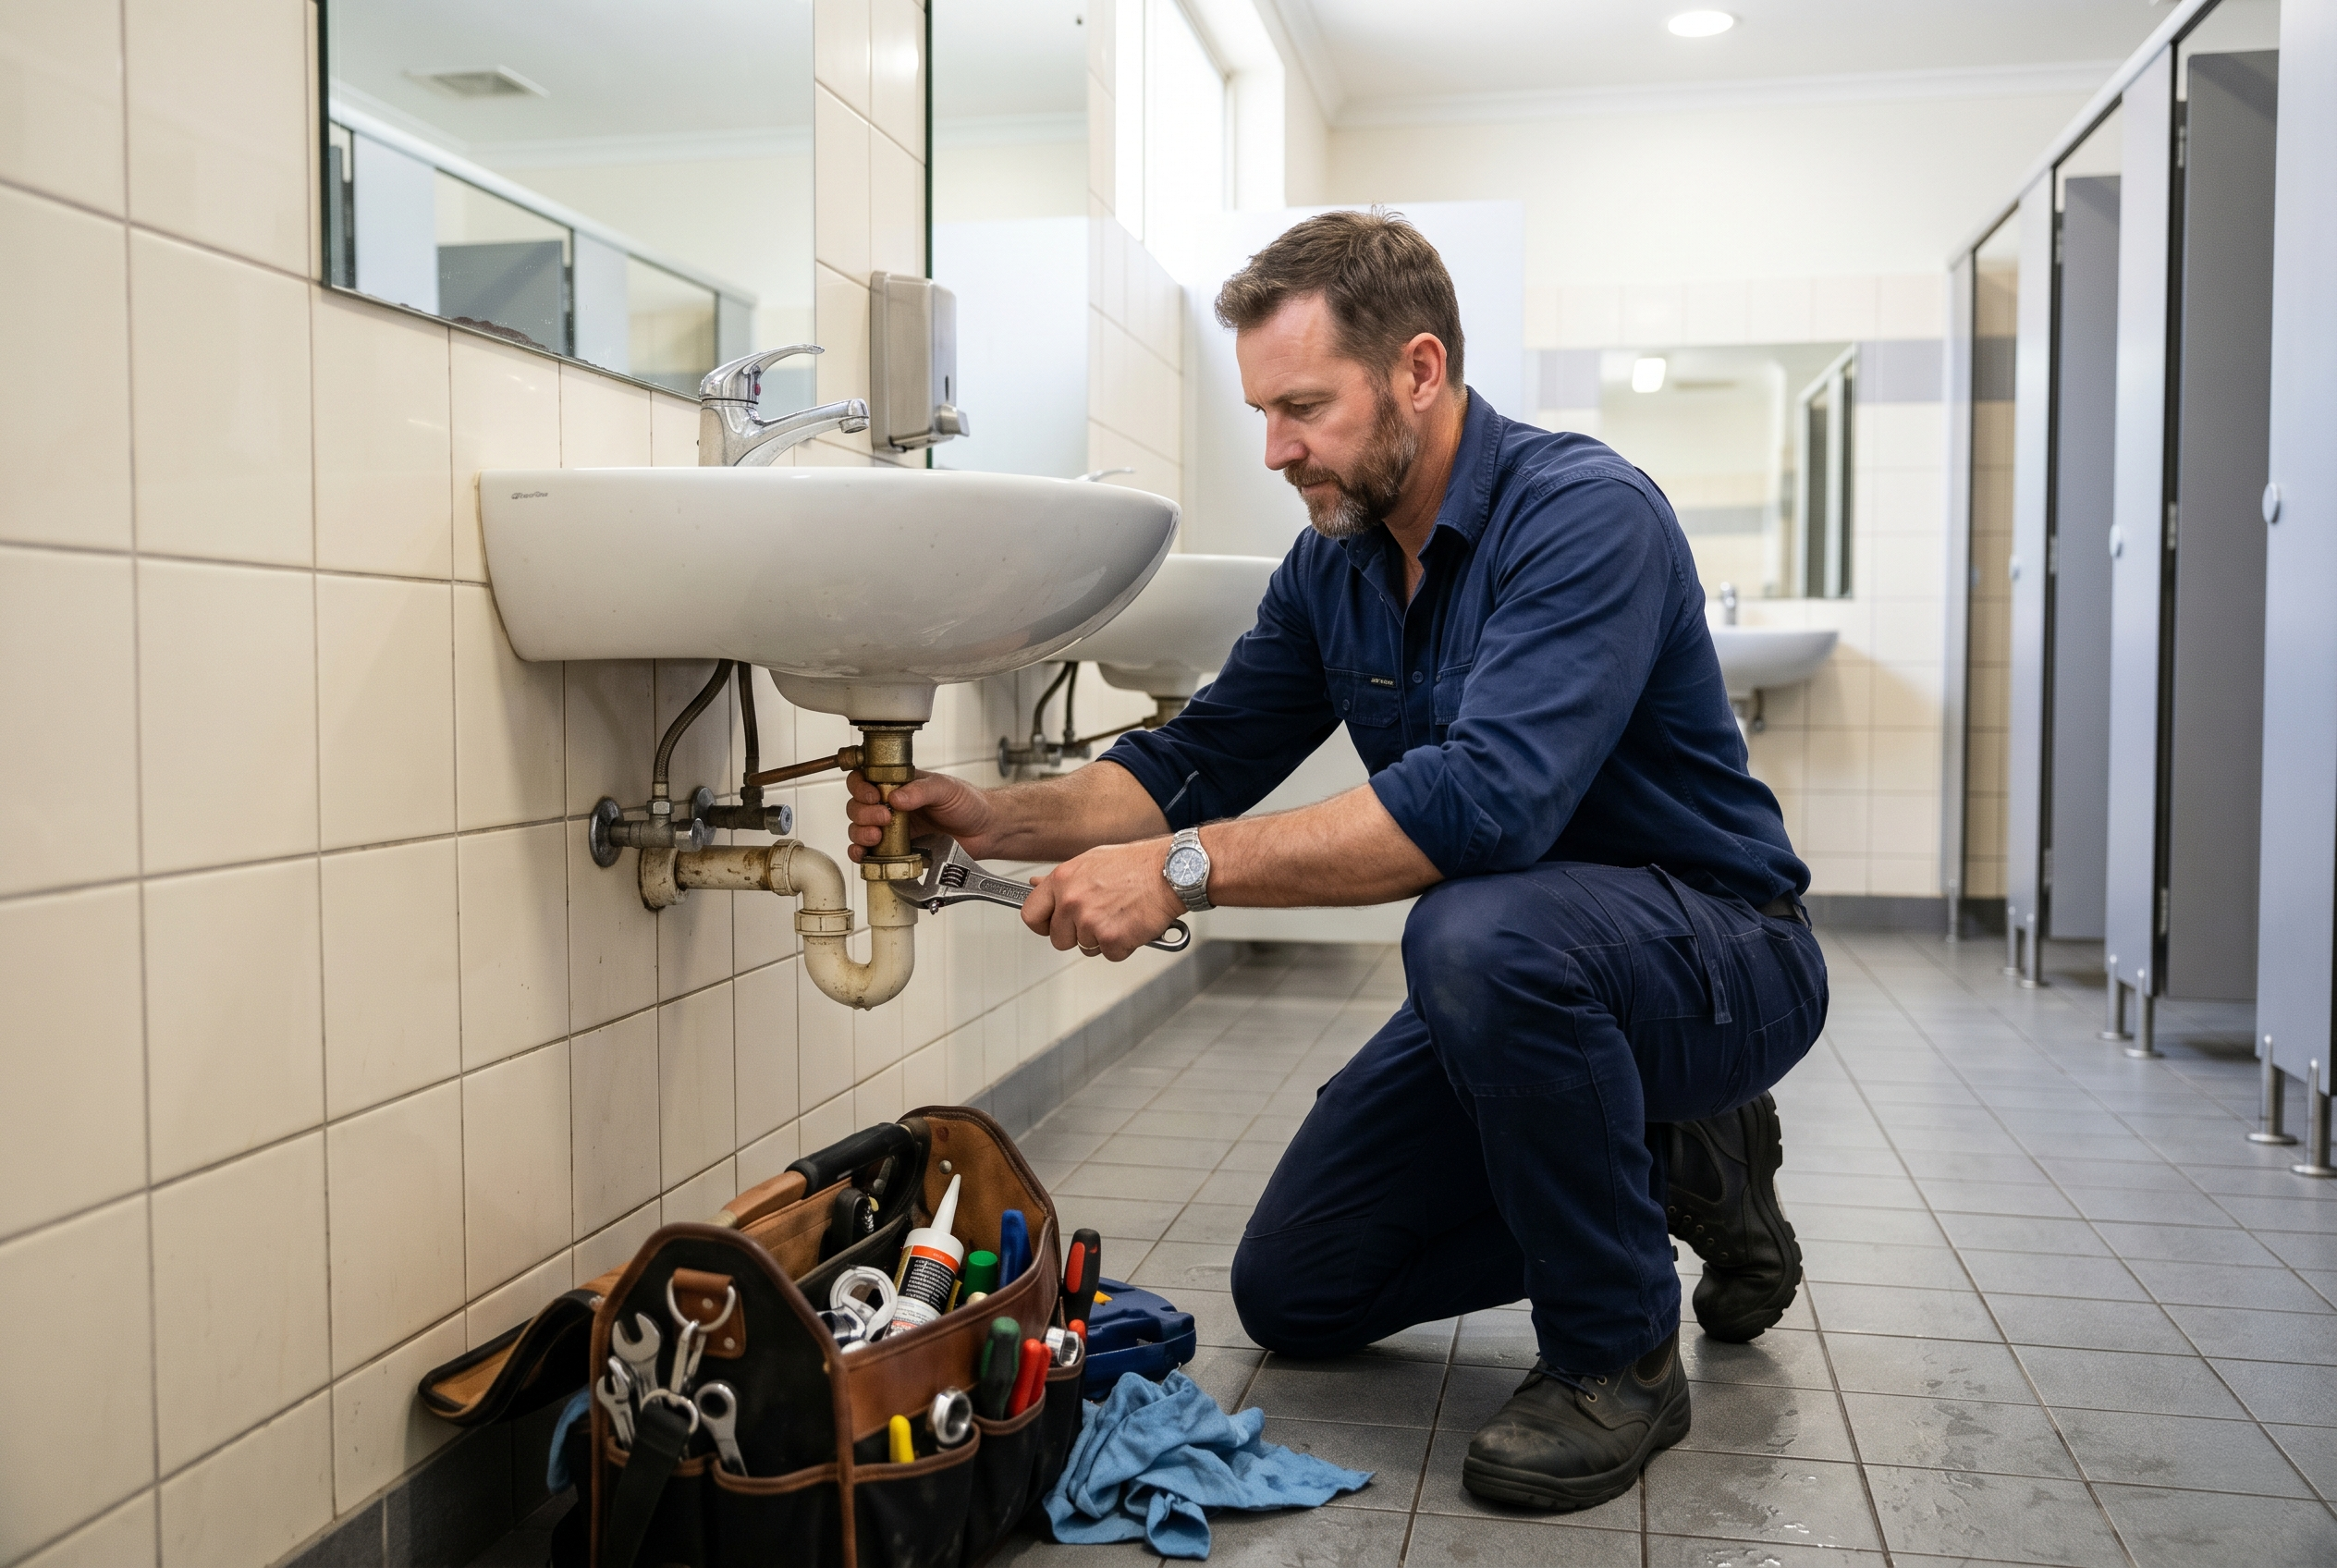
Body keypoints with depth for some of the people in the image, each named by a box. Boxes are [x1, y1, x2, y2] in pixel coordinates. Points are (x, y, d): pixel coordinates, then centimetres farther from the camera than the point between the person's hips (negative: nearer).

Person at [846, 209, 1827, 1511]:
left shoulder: (1585, 514, -25)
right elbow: (1198, 760, 1)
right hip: (1528, 997, 8)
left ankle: (1619, 1352, -16)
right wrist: (1001, 819, -15)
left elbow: (1488, 801, -39)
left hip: (1723, 957, -7)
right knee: (1293, 1295, 7)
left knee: (1480, 931, -41)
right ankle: (1671, 1170, 18)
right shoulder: (1334, 563, 1)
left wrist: (1185, 870, -39)